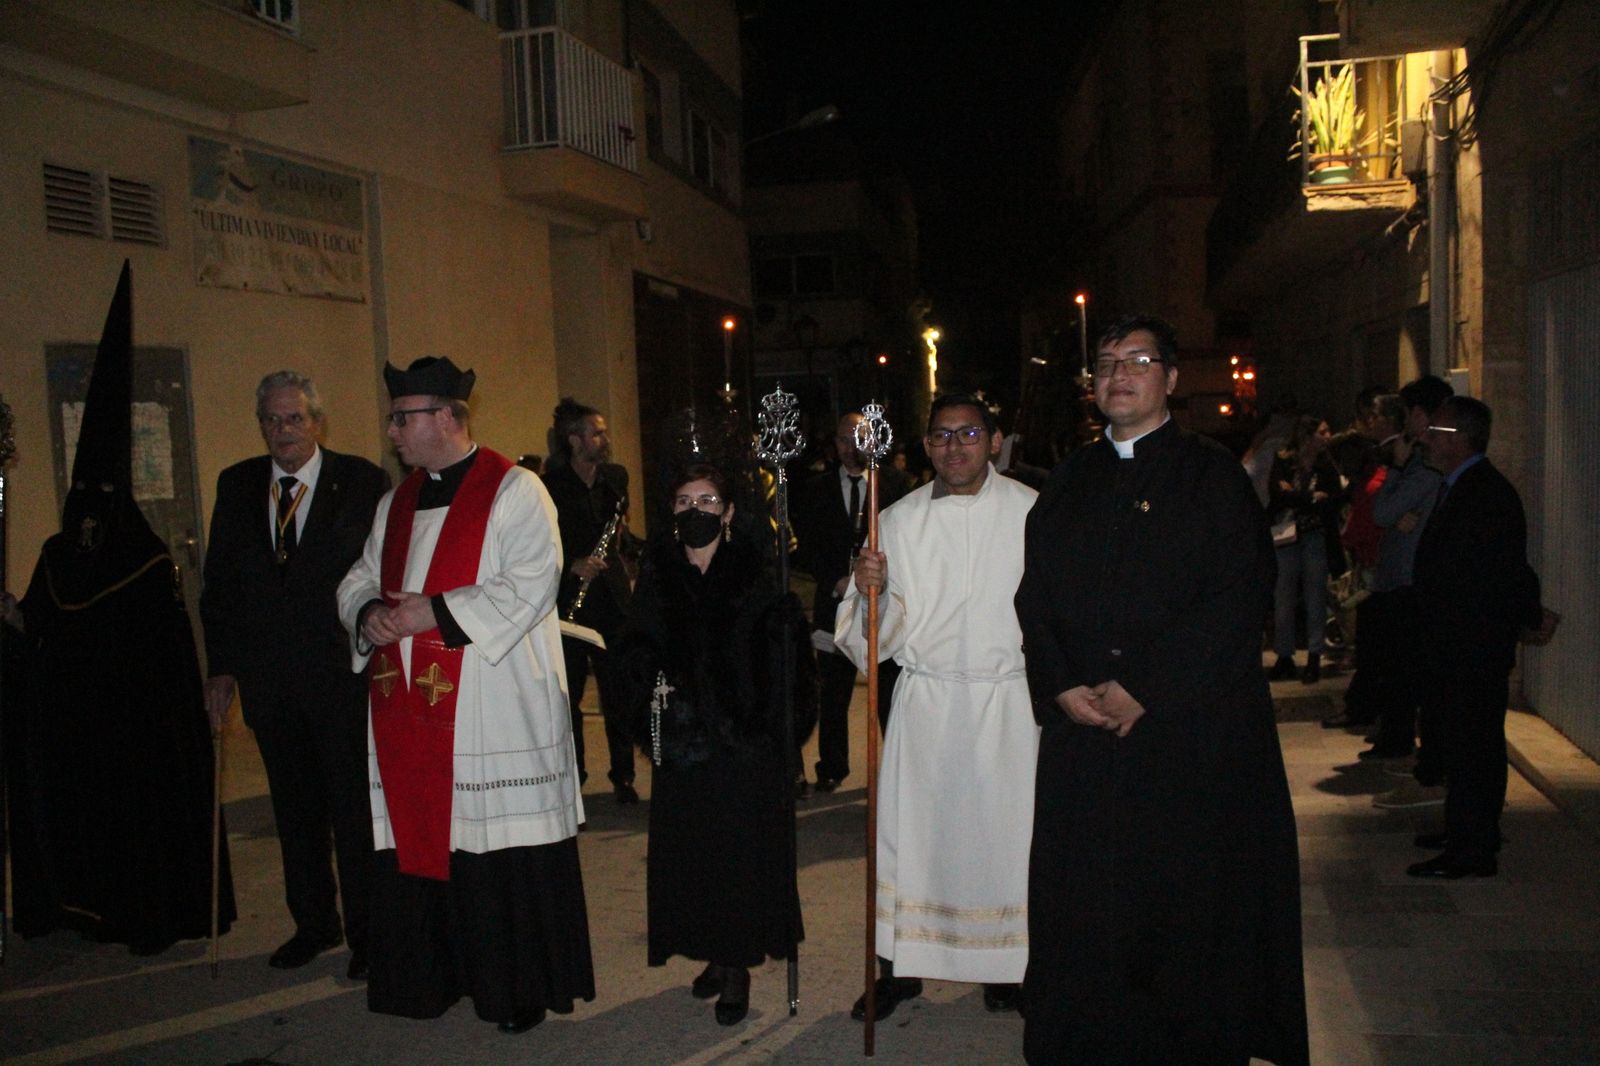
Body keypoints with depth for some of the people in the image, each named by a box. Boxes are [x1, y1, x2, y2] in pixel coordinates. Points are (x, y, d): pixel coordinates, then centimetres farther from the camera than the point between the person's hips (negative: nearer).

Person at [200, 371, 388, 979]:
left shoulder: (362, 482, -5)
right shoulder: (237, 485, 7)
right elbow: (218, 582, 10)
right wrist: (221, 666, 7)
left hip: (343, 673, -4)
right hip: (268, 678, 4)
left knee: (354, 810, 4)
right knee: (295, 809, 16)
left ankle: (366, 932, 19)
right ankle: (314, 923, 32)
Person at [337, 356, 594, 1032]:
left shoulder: (514, 491, -4)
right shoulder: (397, 502, 18)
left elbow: (531, 585, -14)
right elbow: (359, 579, 21)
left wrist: (436, 611, -18)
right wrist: (368, 613, -3)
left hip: (494, 711, -6)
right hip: (408, 710, 7)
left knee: (503, 846, -2)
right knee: (415, 837, 9)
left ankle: (518, 987, 13)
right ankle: (435, 974, 24)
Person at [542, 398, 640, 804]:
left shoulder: (615, 478, 8)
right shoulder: (549, 486, -8)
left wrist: (622, 536, -2)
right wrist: (572, 567, -19)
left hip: (612, 599, 4)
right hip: (567, 603, -4)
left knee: (619, 693, 6)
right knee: (566, 695, 5)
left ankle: (623, 775, 19)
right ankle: (569, 777, 20)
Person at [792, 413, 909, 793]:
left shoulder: (895, 483, 4)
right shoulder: (815, 489, 9)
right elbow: (803, 548, 6)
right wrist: (835, 581, -7)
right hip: (835, 602, 2)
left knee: (891, 695, 0)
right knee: (832, 695, 8)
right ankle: (831, 767, 22)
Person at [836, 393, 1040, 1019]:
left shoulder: (1029, 511, -2)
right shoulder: (899, 521, 3)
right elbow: (887, 628, 4)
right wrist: (871, 591, -15)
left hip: (1007, 700, -1)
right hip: (924, 700, 2)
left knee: (1004, 828, 7)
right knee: (911, 827, 5)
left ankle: (1004, 965, 25)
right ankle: (902, 966, 20)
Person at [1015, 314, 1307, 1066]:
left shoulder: (1213, 476, 0)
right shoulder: (1070, 481, 13)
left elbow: (1236, 599, -10)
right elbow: (1034, 596, 11)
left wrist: (1142, 690, -14)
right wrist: (1062, 687, -5)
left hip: (1190, 730, -3)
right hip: (1082, 729, 4)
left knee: (1188, 909, 4)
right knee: (1083, 910, 6)